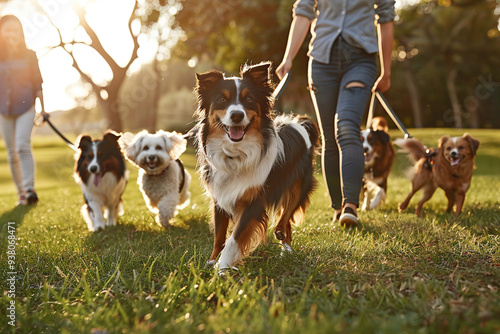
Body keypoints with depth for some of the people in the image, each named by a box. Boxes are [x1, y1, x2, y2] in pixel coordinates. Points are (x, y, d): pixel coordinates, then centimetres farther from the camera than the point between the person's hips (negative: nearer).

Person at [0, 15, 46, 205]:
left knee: (23, 146, -18)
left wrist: (42, 108, 4)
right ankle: (21, 193, 13)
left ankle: (30, 189, -19)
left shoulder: (29, 55, 4)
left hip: (26, 106, -2)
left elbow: (37, 83, 6)